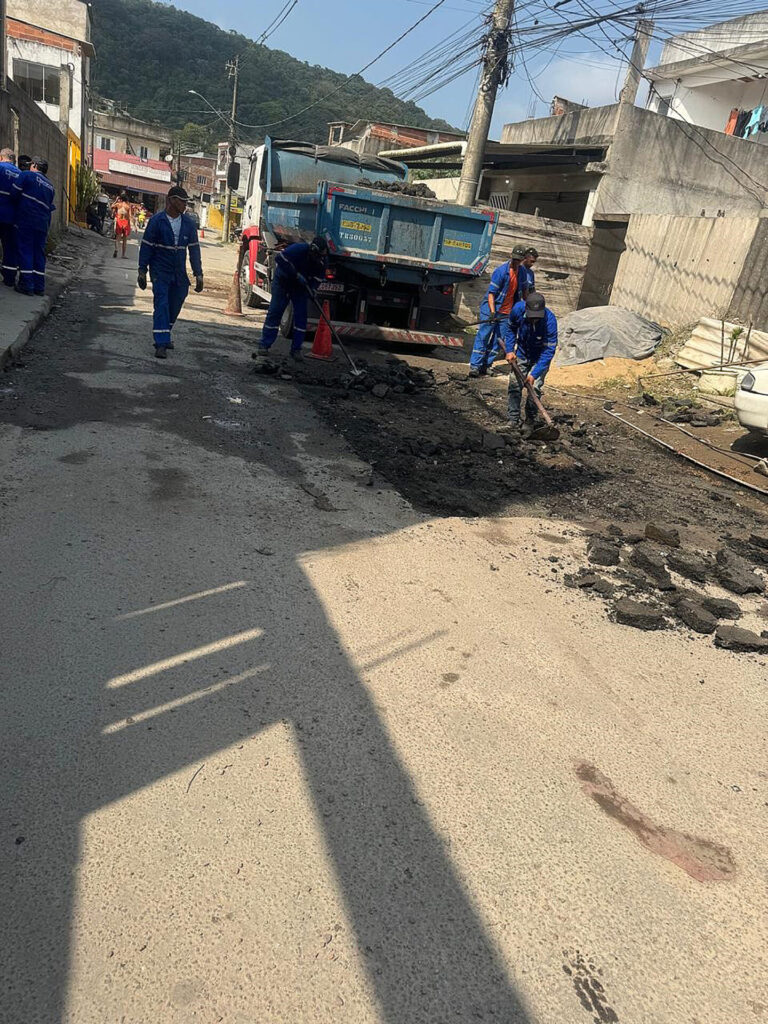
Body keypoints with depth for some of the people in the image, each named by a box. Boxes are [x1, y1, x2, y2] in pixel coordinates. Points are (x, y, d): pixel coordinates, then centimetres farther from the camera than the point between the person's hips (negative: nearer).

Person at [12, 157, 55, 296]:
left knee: (25, 251, -3)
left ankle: (26, 285, -7)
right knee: (39, 253, 9)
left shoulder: (27, 175, -1)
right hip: (43, 223, 5)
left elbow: (14, 192, -7)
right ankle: (39, 286, 8)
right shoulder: (50, 187, 18)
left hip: (26, 221, -5)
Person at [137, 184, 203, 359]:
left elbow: (194, 249, 9)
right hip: (160, 272, -4)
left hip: (179, 274, 4)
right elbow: (146, 246, -2)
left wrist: (198, 274, 4)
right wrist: (142, 271, -4)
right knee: (161, 305, -12)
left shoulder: (188, 224, 4)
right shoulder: (157, 221, -5)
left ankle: (164, 336, 31)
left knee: (174, 307, 10)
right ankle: (161, 344, -14)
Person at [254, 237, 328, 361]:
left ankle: (296, 349, 2)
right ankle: (264, 346, -3)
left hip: (300, 285, 4)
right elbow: (280, 258, -34)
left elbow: (318, 276, -5)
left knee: (301, 315, -4)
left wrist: (312, 288, -26)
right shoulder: (299, 249, -31)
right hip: (282, 281, -4)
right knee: (275, 311, -7)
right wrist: (296, 274, -36)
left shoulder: (321, 260, -16)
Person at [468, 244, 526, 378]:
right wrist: (492, 312, -23)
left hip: (506, 313, 6)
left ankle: (486, 365, 12)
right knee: (483, 337, -6)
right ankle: (474, 366, -6)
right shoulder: (501, 271, -13)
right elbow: (491, 293, -15)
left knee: (497, 340, 5)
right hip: (491, 309, -6)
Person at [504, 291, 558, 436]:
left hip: (540, 358, -3)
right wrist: (509, 350, -12)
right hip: (521, 353, 3)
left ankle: (529, 422, 1)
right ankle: (513, 420, 10)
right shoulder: (518, 309, -23)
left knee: (534, 388, -13)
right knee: (514, 385, -2)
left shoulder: (550, 320, -33)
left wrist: (535, 373, -34)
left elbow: (549, 350, -29)